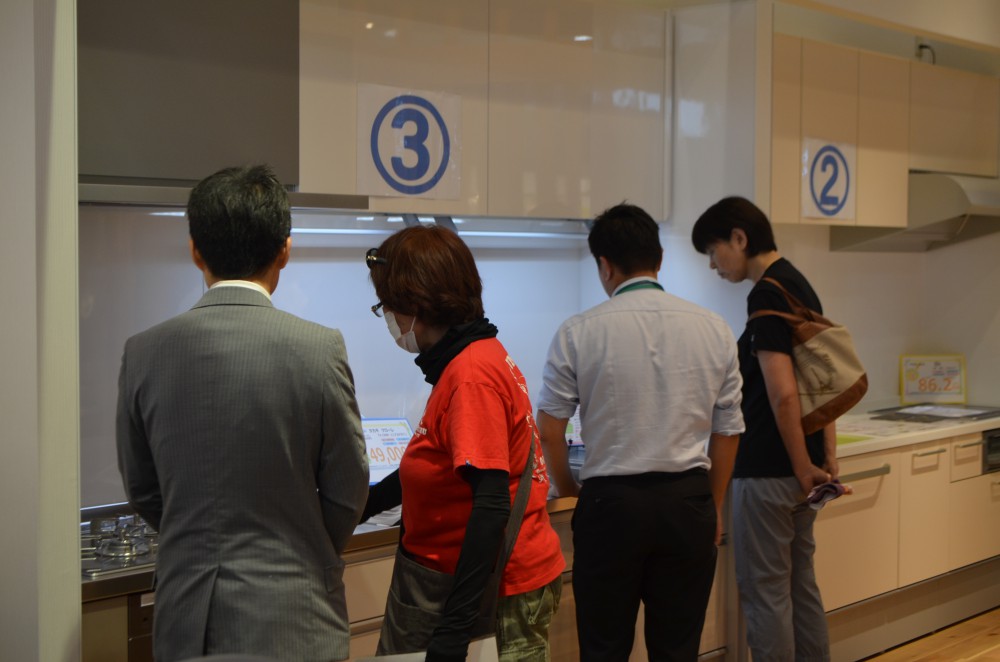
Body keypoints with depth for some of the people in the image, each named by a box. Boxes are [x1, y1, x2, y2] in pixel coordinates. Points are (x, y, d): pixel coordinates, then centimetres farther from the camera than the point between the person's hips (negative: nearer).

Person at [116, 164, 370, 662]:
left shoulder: (143, 353, -5)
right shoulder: (319, 348, -13)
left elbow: (142, 490, 5)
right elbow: (347, 490, -5)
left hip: (185, 621, 3)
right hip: (290, 621, -3)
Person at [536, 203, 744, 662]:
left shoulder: (579, 332, -7)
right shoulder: (713, 329, 0)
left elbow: (549, 430, -3)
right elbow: (727, 431, 6)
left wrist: (568, 493, 14)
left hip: (611, 503, -2)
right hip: (688, 503, 2)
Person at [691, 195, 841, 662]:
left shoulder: (766, 294, -17)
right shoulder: (800, 286, 12)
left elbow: (782, 395, -22)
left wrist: (803, 468, -13)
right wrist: (827, 457, 15)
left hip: (768, 471, -9)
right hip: (798, 468, 9)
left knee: (765, 594, 1)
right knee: (801, 586, 16)